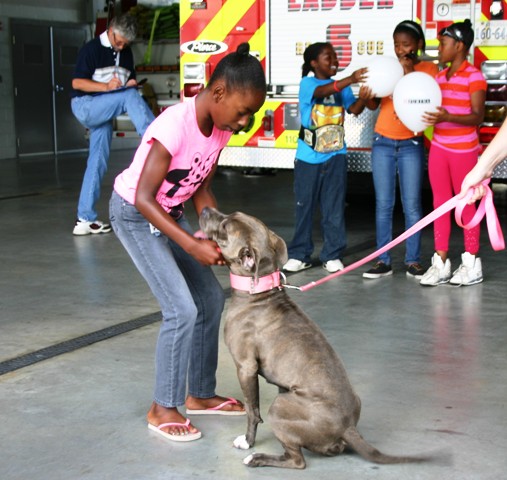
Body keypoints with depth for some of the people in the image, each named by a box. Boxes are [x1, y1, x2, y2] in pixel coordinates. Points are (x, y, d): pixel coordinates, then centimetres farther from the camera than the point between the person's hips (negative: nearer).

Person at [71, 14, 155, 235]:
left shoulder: (126, 53, 12)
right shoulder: (92, 49, -8)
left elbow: (130, 79, 21)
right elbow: (77, 83, -12)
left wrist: (132, 83, -4)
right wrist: (106, 87, -25)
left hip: (103, 113, 7)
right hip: (85, 106, -7)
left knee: (98, 162, 2)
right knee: (129, 96, -28)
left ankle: (85, 219, 4)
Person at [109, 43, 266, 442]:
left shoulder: (220, 128, -7)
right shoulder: (175, 126, -32)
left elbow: (202, 190, 1)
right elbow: (144, 199, -30)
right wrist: (191, 245, -34)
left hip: (170, 212, 8)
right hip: (134, 214, -8)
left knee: (211, 299, 8)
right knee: (182, 309, -13)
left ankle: (200, 394, 22)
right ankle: (163, 408, 3)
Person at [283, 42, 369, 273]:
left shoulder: (342, 86, 8)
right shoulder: (307, 83, -6)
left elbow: (354, 109, -6)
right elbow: (322, 91, -28)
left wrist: (365, 94, -26)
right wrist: (350, 79, -41)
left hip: (335, 156, 3)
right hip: (308, 157, -3)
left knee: (334, 207, 4)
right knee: (304, 206, 6)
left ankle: (332, 255, 13)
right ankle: (299, 254, 16)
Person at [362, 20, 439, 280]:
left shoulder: (429, 69, 1)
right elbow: (373, 104, -2)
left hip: (411, 145, -2)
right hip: (383, 143, 2)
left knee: (412, 205, -1)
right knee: (383, 204, 1)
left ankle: (413, 261, 7)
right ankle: (383, 261, 5)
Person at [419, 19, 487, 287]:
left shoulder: (474, 77, -10)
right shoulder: (440, 77, 10)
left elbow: (477, 116, -17)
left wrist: (447, 117, -32)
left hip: (463, 149, -6)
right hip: (438, 147, 6)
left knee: (466, 204, 2)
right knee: (440, 203, 6)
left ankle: (471, 263, 12)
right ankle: (440, 262, 10)